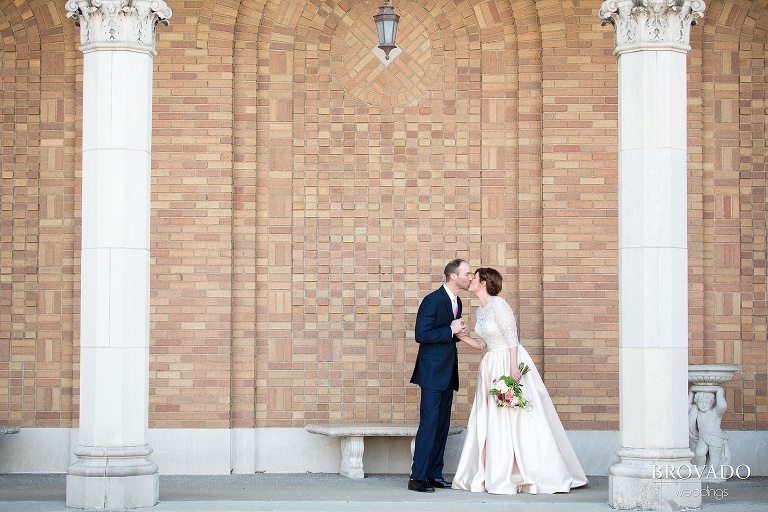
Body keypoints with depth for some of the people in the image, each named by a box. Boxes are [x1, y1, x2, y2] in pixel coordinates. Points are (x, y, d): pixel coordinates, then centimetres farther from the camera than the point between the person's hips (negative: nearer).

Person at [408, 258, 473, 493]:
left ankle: (434, 474, 15)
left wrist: (459, 332, 3)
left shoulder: (457, 301, 13)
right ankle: (417, 477, -8)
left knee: (442, 425, 9)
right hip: (433, 372, -9)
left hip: (448, 372, 9)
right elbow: (421, 335, -19)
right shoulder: (432, 300, -14)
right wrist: (451, 330, -18)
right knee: (429, 424, -10)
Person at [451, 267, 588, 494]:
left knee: (514, 419, -5)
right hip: (491, 367, 9)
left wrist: (513, 367, -24)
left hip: (509, 363, -9)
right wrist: (461, 336, 6)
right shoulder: (480, 311, 13)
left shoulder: (498, 304, -13)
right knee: (489, 421, 8)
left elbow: (512, 338, -18)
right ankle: (487, 474, 12)